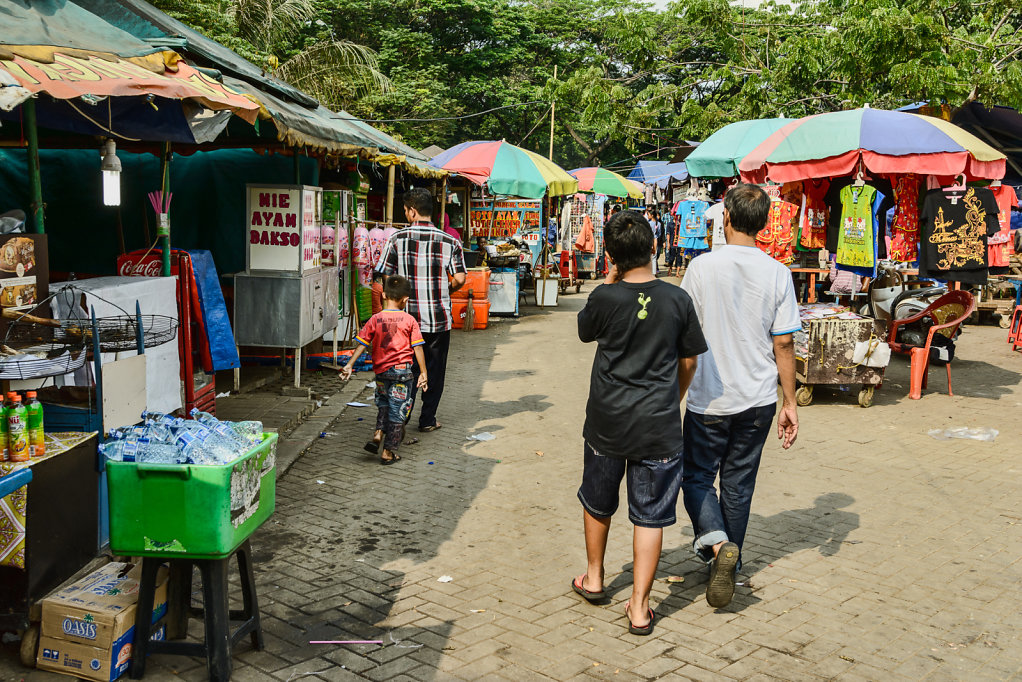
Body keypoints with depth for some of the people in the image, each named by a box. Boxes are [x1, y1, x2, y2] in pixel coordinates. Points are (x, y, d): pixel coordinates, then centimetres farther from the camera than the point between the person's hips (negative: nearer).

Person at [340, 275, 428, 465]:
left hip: (381, 371, 3)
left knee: (383, 403, 26)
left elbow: (362, 344, 0)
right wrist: (423, 373, -1)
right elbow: (417, 348, -5)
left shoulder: (375, 320, -2)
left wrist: (349, 365, 6)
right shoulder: (409, 321, -5)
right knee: (397, 410, 5)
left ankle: (378, 434, 8)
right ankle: (388, 452, 9)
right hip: (402, 371, -3)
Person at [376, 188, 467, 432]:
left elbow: (385, 275, -5)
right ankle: (427, 419, 16)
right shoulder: (449, 241, -4)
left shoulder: (397, 238, -6)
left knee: (406, 368, 14)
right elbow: (459, 279, -6)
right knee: (434, 370, 12)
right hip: (438, 316, 0)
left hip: (406, 317, 0)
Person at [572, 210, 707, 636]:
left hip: (607, 423, 0)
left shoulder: (604, 297, -12)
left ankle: (594, 578, 40)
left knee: (597, 503, 21)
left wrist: (611, 282, 9)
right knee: (650, 516, 7)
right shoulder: (677, 300, -7)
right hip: (658, 425, 0)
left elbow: (585, 331, 11)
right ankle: (639, 608, 10)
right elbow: (689, 362, 4)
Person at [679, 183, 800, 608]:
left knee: (697, 476, 11)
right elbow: (783, 344, -3)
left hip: (710, 399, -3)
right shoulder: (777, 274, -5)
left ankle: (716, 542, -13)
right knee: (739, 484, 16)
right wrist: (790, 402, 5)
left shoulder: (702, 267, -10)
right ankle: (731, 562, 26)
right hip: (759, 399, 3)